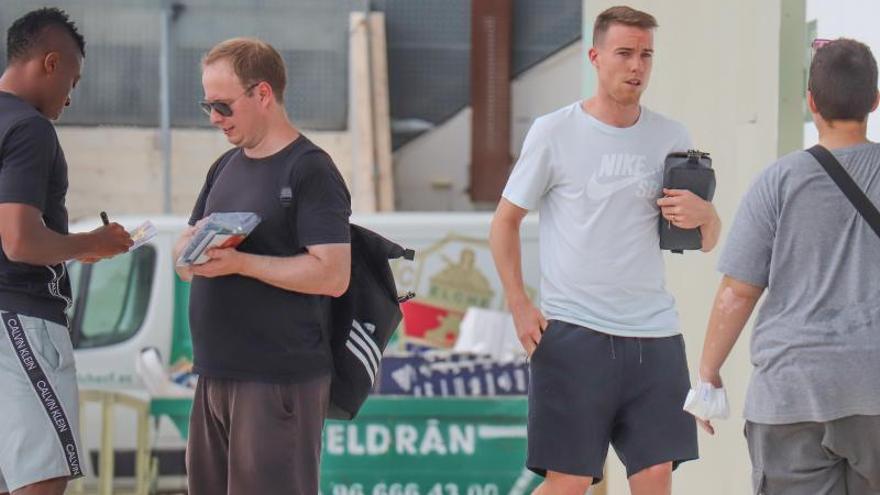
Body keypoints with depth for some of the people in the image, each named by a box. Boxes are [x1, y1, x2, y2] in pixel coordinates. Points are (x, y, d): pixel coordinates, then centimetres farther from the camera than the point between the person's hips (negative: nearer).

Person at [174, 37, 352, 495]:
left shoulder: (310, 172, -8)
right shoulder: (226, 168, 17)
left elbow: (333, 275, -18)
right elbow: (183, 263, 19)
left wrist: (239, 262, -21)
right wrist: (194, 246, -5)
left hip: (280, 382, -8)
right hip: (216, 373, 8)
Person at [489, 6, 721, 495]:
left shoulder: (672, 138, 9)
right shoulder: (554, 133, 0)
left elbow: (709, 241, 14)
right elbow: (506, 221, 6)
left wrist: (703, 215, -10)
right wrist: (520, 305, -5)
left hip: (654, 332, 3)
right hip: (573, 331, -3)